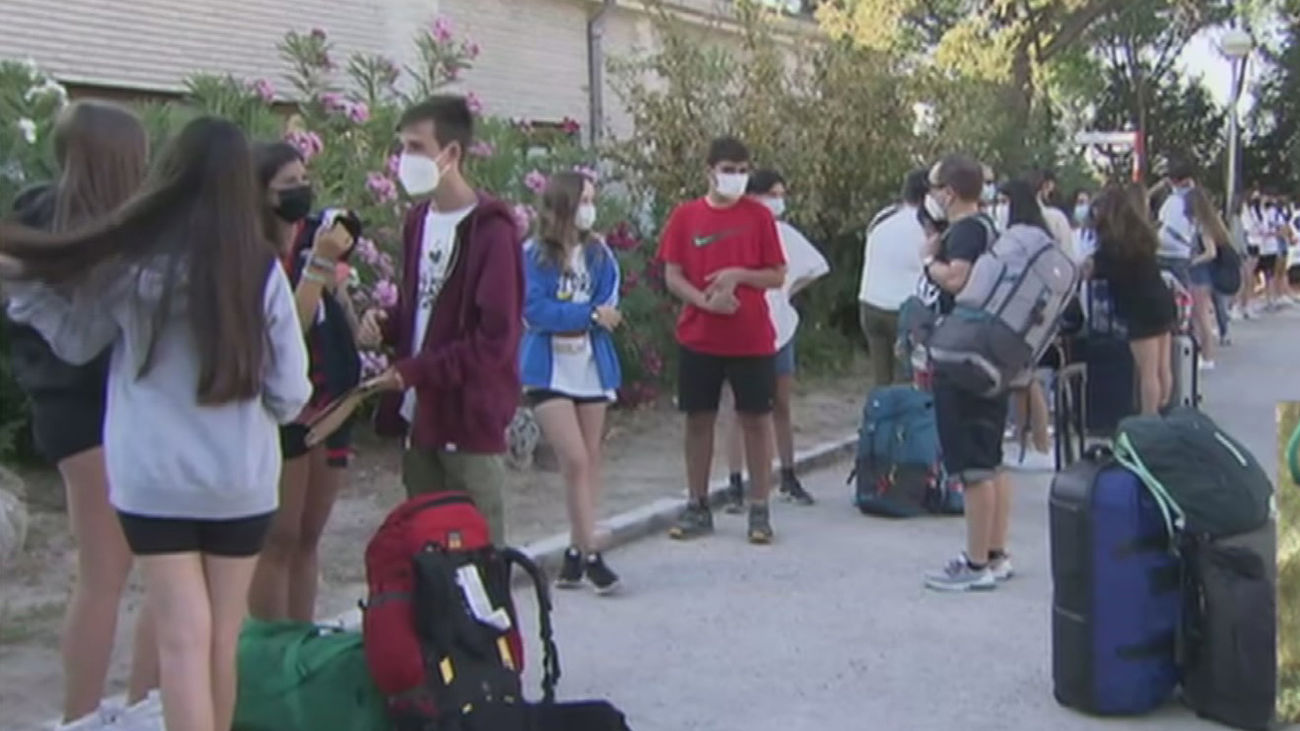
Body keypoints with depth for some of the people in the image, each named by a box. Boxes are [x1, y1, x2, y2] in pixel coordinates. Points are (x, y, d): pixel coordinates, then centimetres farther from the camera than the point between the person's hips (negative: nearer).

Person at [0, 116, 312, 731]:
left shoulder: (131, 262, -8)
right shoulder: (262, 271, -10)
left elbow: (75, 342, 9)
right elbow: (290, 395, -5)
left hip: (154, 480, 0)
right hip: (240, 483, 0)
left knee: (183, 640, 4)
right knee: (223, 641, 14)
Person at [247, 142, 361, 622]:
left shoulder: (316, 236, 6)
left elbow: (348, 327, 10)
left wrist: (335, 272, -6)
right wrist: (319, 264, -25)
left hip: (332, 400, 6)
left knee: (307, 539, 13)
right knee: (278, 540, -1)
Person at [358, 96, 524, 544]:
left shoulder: (491, 230, -13)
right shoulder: (418, 219, 12)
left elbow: (496, 339, -17)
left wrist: (414, 372, -17)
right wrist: (387, 324, 1)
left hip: (469, 416, -8)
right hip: (420, 412, 8)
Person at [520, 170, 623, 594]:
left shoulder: (600, 254, 5)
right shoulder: (533, 255, -7)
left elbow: (608, 308, -3)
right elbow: (533, 310, -14)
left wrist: (564, 319, -18)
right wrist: (589, 314, -15)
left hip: (592, 368, 4)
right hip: (549, 372, -4)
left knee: (590, 460, 6)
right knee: (576, 460, -9)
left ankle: (576, 551, 16)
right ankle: (590, 554, 0)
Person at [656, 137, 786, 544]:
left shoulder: (759, 216, 2)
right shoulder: (685, 216, 4)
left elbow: (777, 276, 2)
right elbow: (672, 276, 1)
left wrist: (739, 275, -15)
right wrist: (704, 300, -15)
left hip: (752, 338, -1)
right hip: (698, 338, 1)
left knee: (756, 419, 2)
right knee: (698, 419, 7)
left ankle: (760, 509, 11)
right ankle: (698, 507, 19)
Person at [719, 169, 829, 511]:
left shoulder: (785, 234, 6)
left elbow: (815, 267, 20)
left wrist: (789, 291, 11)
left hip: (779, 327, 5)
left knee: (781, 405, 13)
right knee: (740, 406, -1)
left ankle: (789, 479, 24)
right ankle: (736, 486, 3)